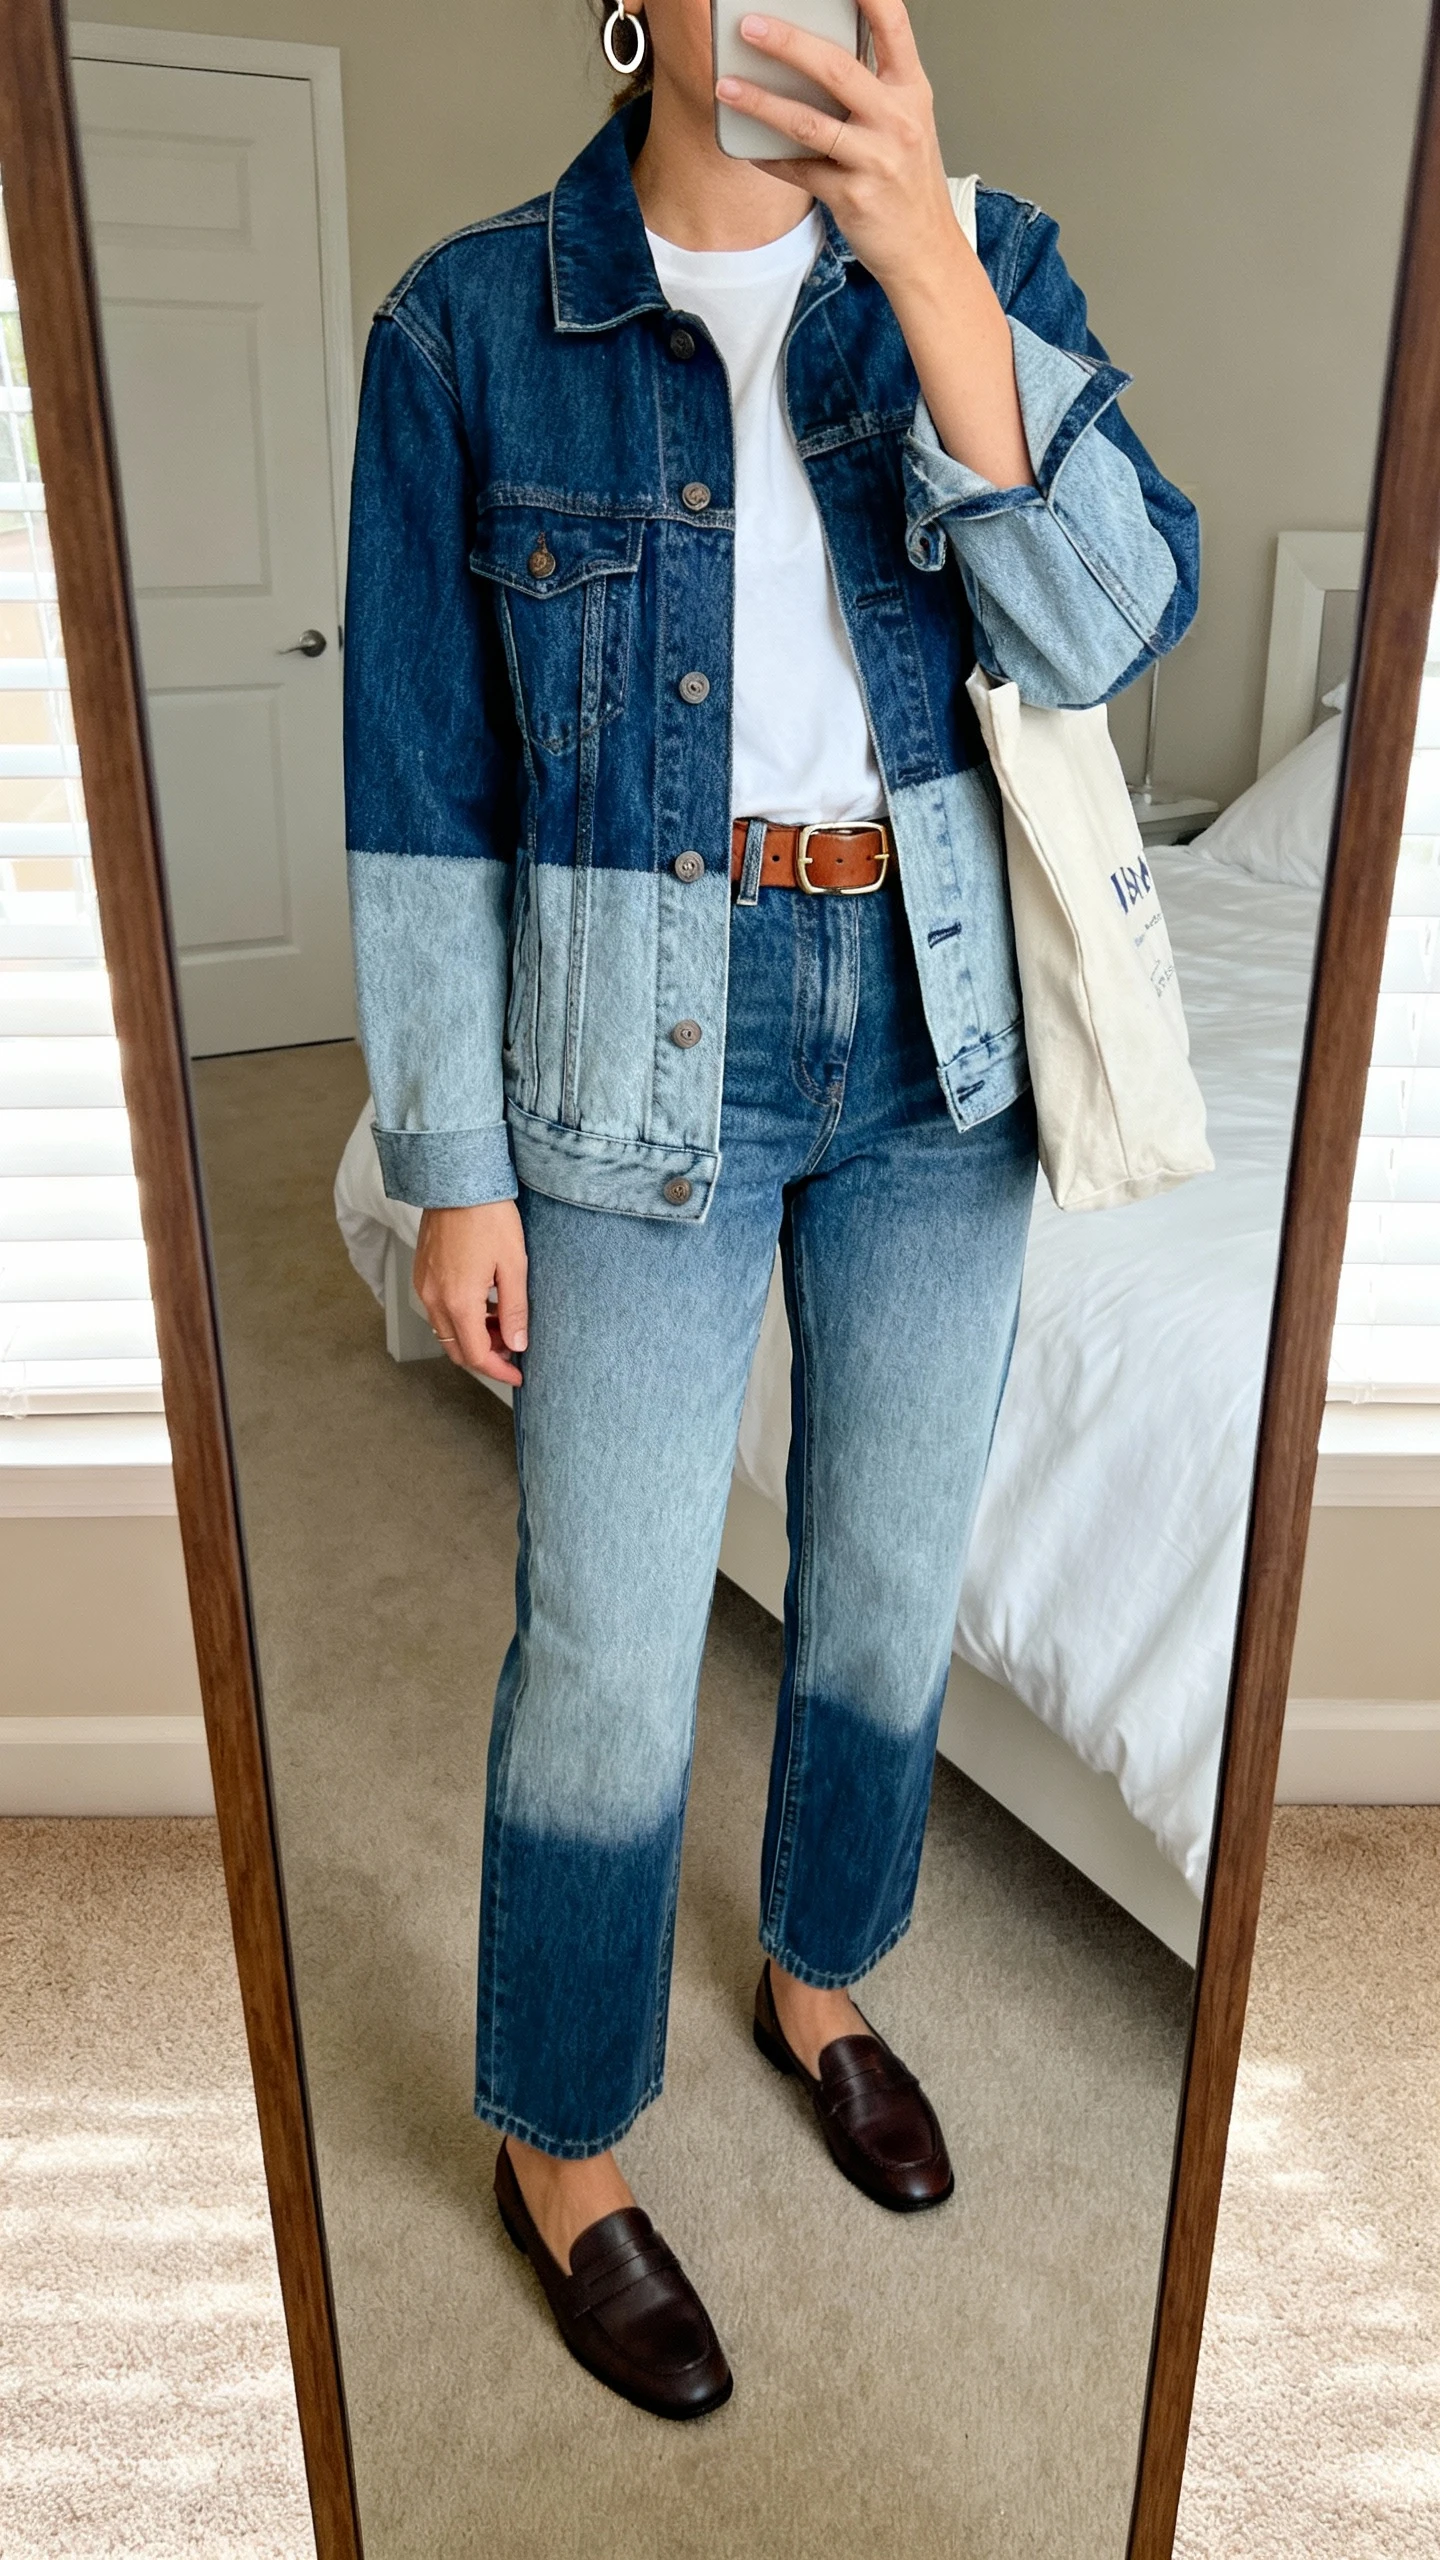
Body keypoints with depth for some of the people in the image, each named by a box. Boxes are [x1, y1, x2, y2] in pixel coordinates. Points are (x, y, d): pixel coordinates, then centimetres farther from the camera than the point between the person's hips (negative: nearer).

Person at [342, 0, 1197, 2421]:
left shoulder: (984, 264, 3)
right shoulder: (471, 322, -5)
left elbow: (1107, 624, -12)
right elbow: (420, 783, -5)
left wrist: (930, 266, -23)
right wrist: (453, 1169, -6)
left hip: (938, 1042, 4)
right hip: (643, 1067, -3)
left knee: (892, 1577, 16)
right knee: (609, 1651, 4)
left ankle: (821, 1978, 46)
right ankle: (560, 2144, 32)